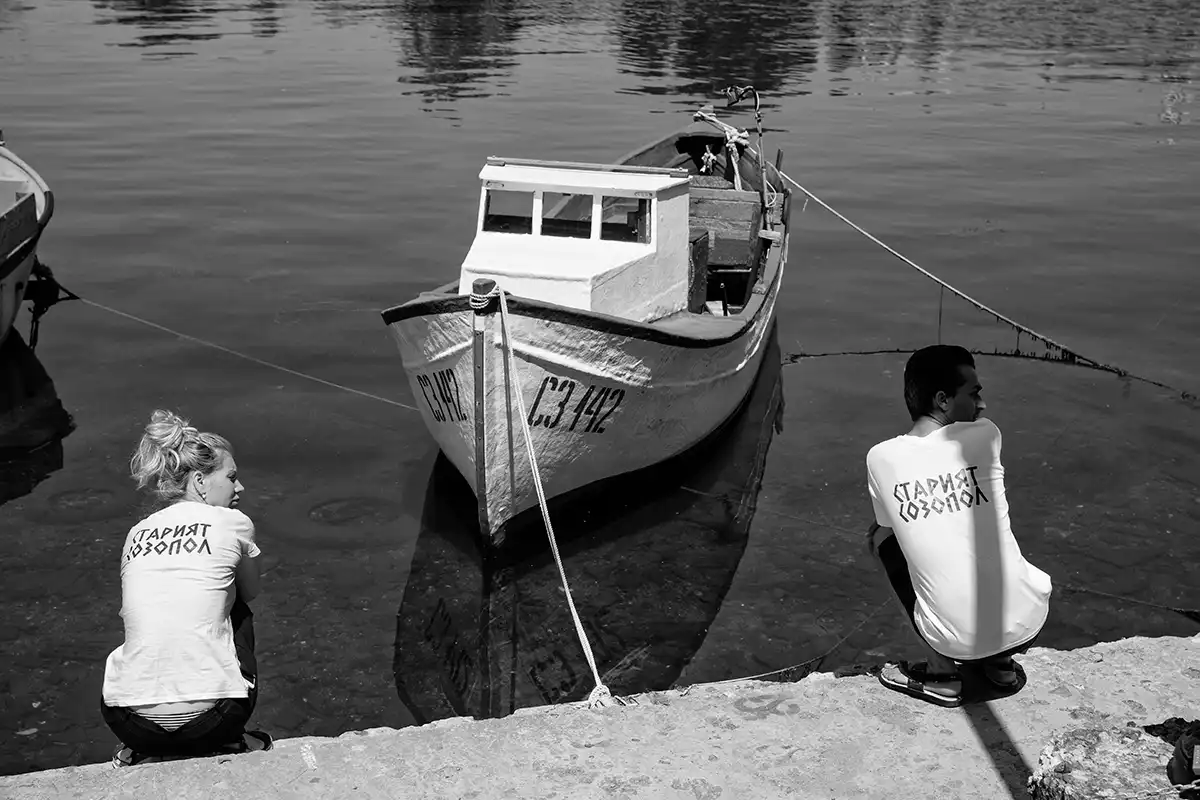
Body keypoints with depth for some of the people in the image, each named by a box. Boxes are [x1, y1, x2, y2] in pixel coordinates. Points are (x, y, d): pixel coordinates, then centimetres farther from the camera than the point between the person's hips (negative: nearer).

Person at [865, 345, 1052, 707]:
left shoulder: (881, 458, -5)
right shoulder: (984, 436, -6)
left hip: (955, 640, -1)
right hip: (1026, 624, 2)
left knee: (887, 543, 23)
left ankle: (941, 671, 16)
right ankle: (1001, 661, 18)